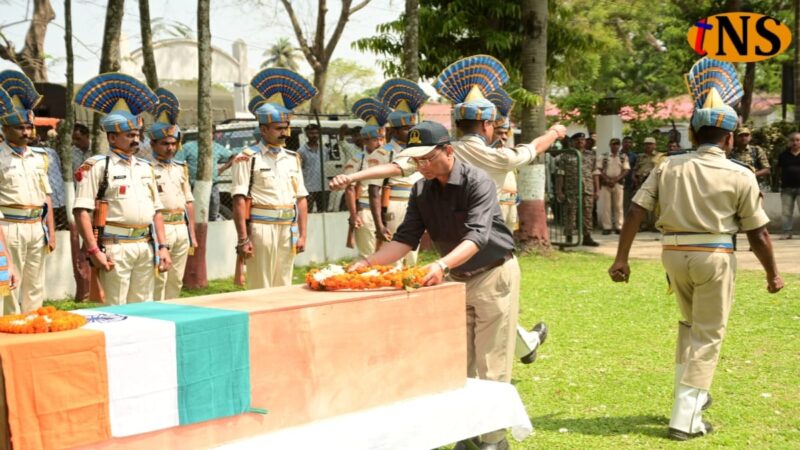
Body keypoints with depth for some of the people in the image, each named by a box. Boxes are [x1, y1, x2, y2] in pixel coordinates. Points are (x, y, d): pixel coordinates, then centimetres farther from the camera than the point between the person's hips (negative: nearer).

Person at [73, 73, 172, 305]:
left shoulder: (145, 167, 16)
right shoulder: (97, 166, -4)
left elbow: (156, 211, 18)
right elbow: (82, 211, -10)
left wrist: (162, 246, 9)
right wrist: (94, 250, -17)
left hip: (146, 247, 6)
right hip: (115, 248, -6)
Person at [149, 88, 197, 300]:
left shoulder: (181, 168, 16)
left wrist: (192, 234, 16)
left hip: (181, 229, 7)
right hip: (159, 229, -7)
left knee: (176, 282, 11)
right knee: (157, 282, -7)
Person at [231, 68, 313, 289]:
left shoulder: (293, 158, 14)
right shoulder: (248, 158, -4)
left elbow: (301, 199, 15)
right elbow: (240, 200, -9)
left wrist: (302, 234, 8)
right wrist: (243, 239, -14)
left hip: (288, 230, 6)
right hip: (261, 229, -6)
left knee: (284, 287, 11)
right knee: (261, 288, -3)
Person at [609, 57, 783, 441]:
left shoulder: (668, 167, 2)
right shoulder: (740, 176, -5)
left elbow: (636, 212, -3)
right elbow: (757, 233, -2)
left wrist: (622, 258, 2)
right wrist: (772, 273, 11)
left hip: (675, 254, 4)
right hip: (715, 256, -4)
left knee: (690, 323, 26)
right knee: (708, 336, 6)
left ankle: (690, 393, 34)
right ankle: (685, 418, 3)